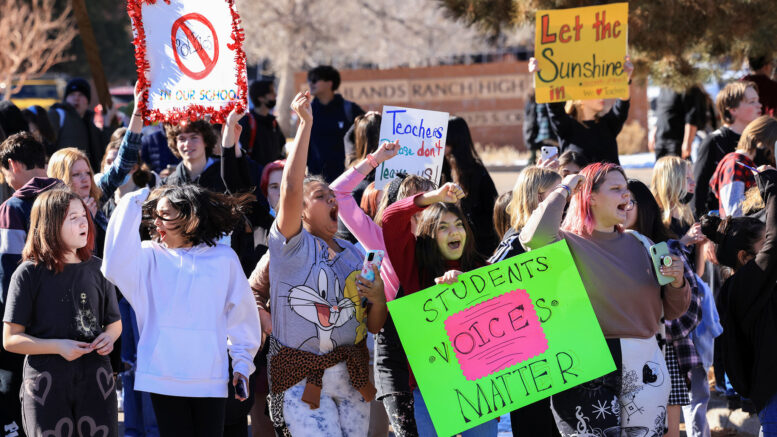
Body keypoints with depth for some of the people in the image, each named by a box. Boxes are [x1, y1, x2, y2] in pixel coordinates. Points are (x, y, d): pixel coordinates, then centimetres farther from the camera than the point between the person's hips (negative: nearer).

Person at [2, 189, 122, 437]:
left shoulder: (96, 269, 9)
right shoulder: (29, 274, -3)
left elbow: (114, 322, 20)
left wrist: (108, 337, -4)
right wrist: (58, 346, -16)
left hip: (95, 380, 3)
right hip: (46, 386, -3)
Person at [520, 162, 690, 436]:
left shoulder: (637, 244, 15)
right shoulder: (569, 244, 0)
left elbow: (672, 311, 19)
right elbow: (535, 238, -26)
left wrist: (677, 283, -4)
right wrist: (564, 190, -10)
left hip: (644, 369, 5)